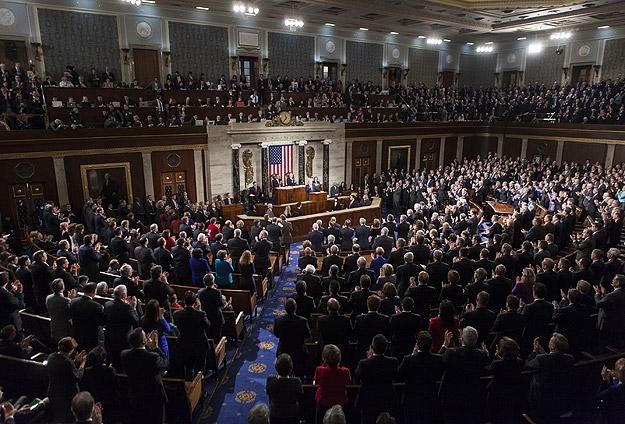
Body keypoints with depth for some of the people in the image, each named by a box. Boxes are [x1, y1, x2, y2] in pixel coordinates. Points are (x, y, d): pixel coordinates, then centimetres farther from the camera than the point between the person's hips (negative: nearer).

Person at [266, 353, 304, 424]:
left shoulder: (270, 380, -22)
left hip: (275, 416, 1)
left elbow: (268, 393, -2)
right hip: (292, 415, -1)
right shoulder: (296, 381, -26)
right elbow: (300, 396, -10)